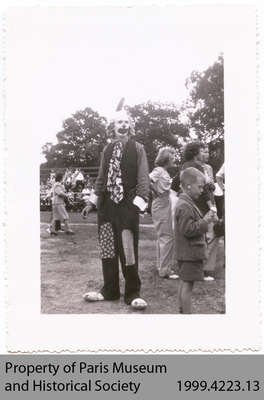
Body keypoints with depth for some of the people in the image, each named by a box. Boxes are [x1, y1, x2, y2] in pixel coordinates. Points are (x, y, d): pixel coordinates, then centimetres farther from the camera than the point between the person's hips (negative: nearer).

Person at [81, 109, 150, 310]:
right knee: (107, 249, 8)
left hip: (127, 205, -4)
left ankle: (132, 293, 11)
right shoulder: (107, 149, 12)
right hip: (107, 204, 4)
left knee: (128, 250, -3)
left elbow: (143, 178, -4)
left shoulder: (137, 148, 0)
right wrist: (92, 201, 12)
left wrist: (139, 203, -15)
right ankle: (110, 291, 22)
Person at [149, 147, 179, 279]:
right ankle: (165, 270, -1)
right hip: (161, 205, -10)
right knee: (167, 237, -7)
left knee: (162, 237, 15)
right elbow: (146, 181, -27)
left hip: (165, 205, 10)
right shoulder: (158, 170, -14)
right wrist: (155, 192, -17)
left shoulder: (164, 171, 13)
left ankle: (162, 267, 24)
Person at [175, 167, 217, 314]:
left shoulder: (186, 203, 14)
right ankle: (186, 313, 2)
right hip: (191, 253, -11)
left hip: (187, 252, 11)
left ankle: (182, 310, 27)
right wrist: (205, 221, -18)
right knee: (188, 284, -4)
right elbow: (188, 229, -24)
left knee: (184, 283, 17)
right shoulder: (185, 206, -20)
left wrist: (205, 219, 10)